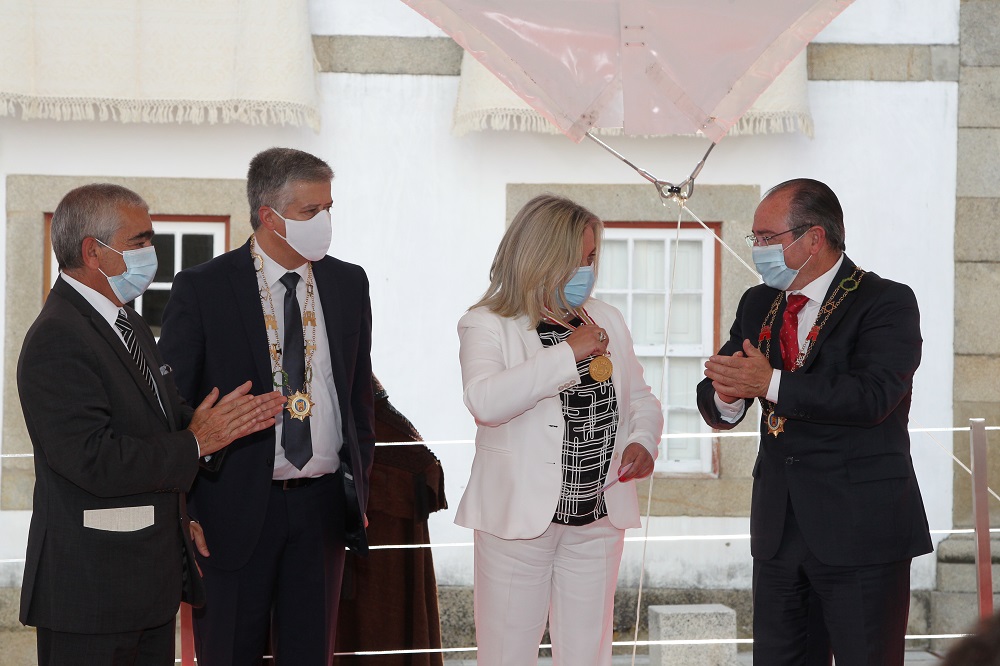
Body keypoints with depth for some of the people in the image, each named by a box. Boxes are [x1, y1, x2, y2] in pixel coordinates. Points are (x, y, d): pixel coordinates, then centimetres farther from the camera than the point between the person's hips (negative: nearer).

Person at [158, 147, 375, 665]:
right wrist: (185, 511, -9)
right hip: (235, 507, -4)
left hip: (323, 505, 4)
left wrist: (359, 487, 10)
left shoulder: (349, 284, 7)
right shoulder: (202, 289, -6)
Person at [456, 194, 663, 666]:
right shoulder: (487, 325, -6)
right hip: (518, 516, -5)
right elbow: (483, 401, -24)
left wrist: (643, 440, -1)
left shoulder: (606, 321, 12)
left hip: (598, 516, 5)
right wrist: (568, 353, -23)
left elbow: (639, 398, 21)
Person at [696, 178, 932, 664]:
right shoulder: (758, 305, 14)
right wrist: (726, 395, -15)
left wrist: (771, 383, -23)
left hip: (862, 532, -6)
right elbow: (713, 397, 9)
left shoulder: (886, 303, -8)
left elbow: (872, 395, -24)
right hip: (779, 530, 6)